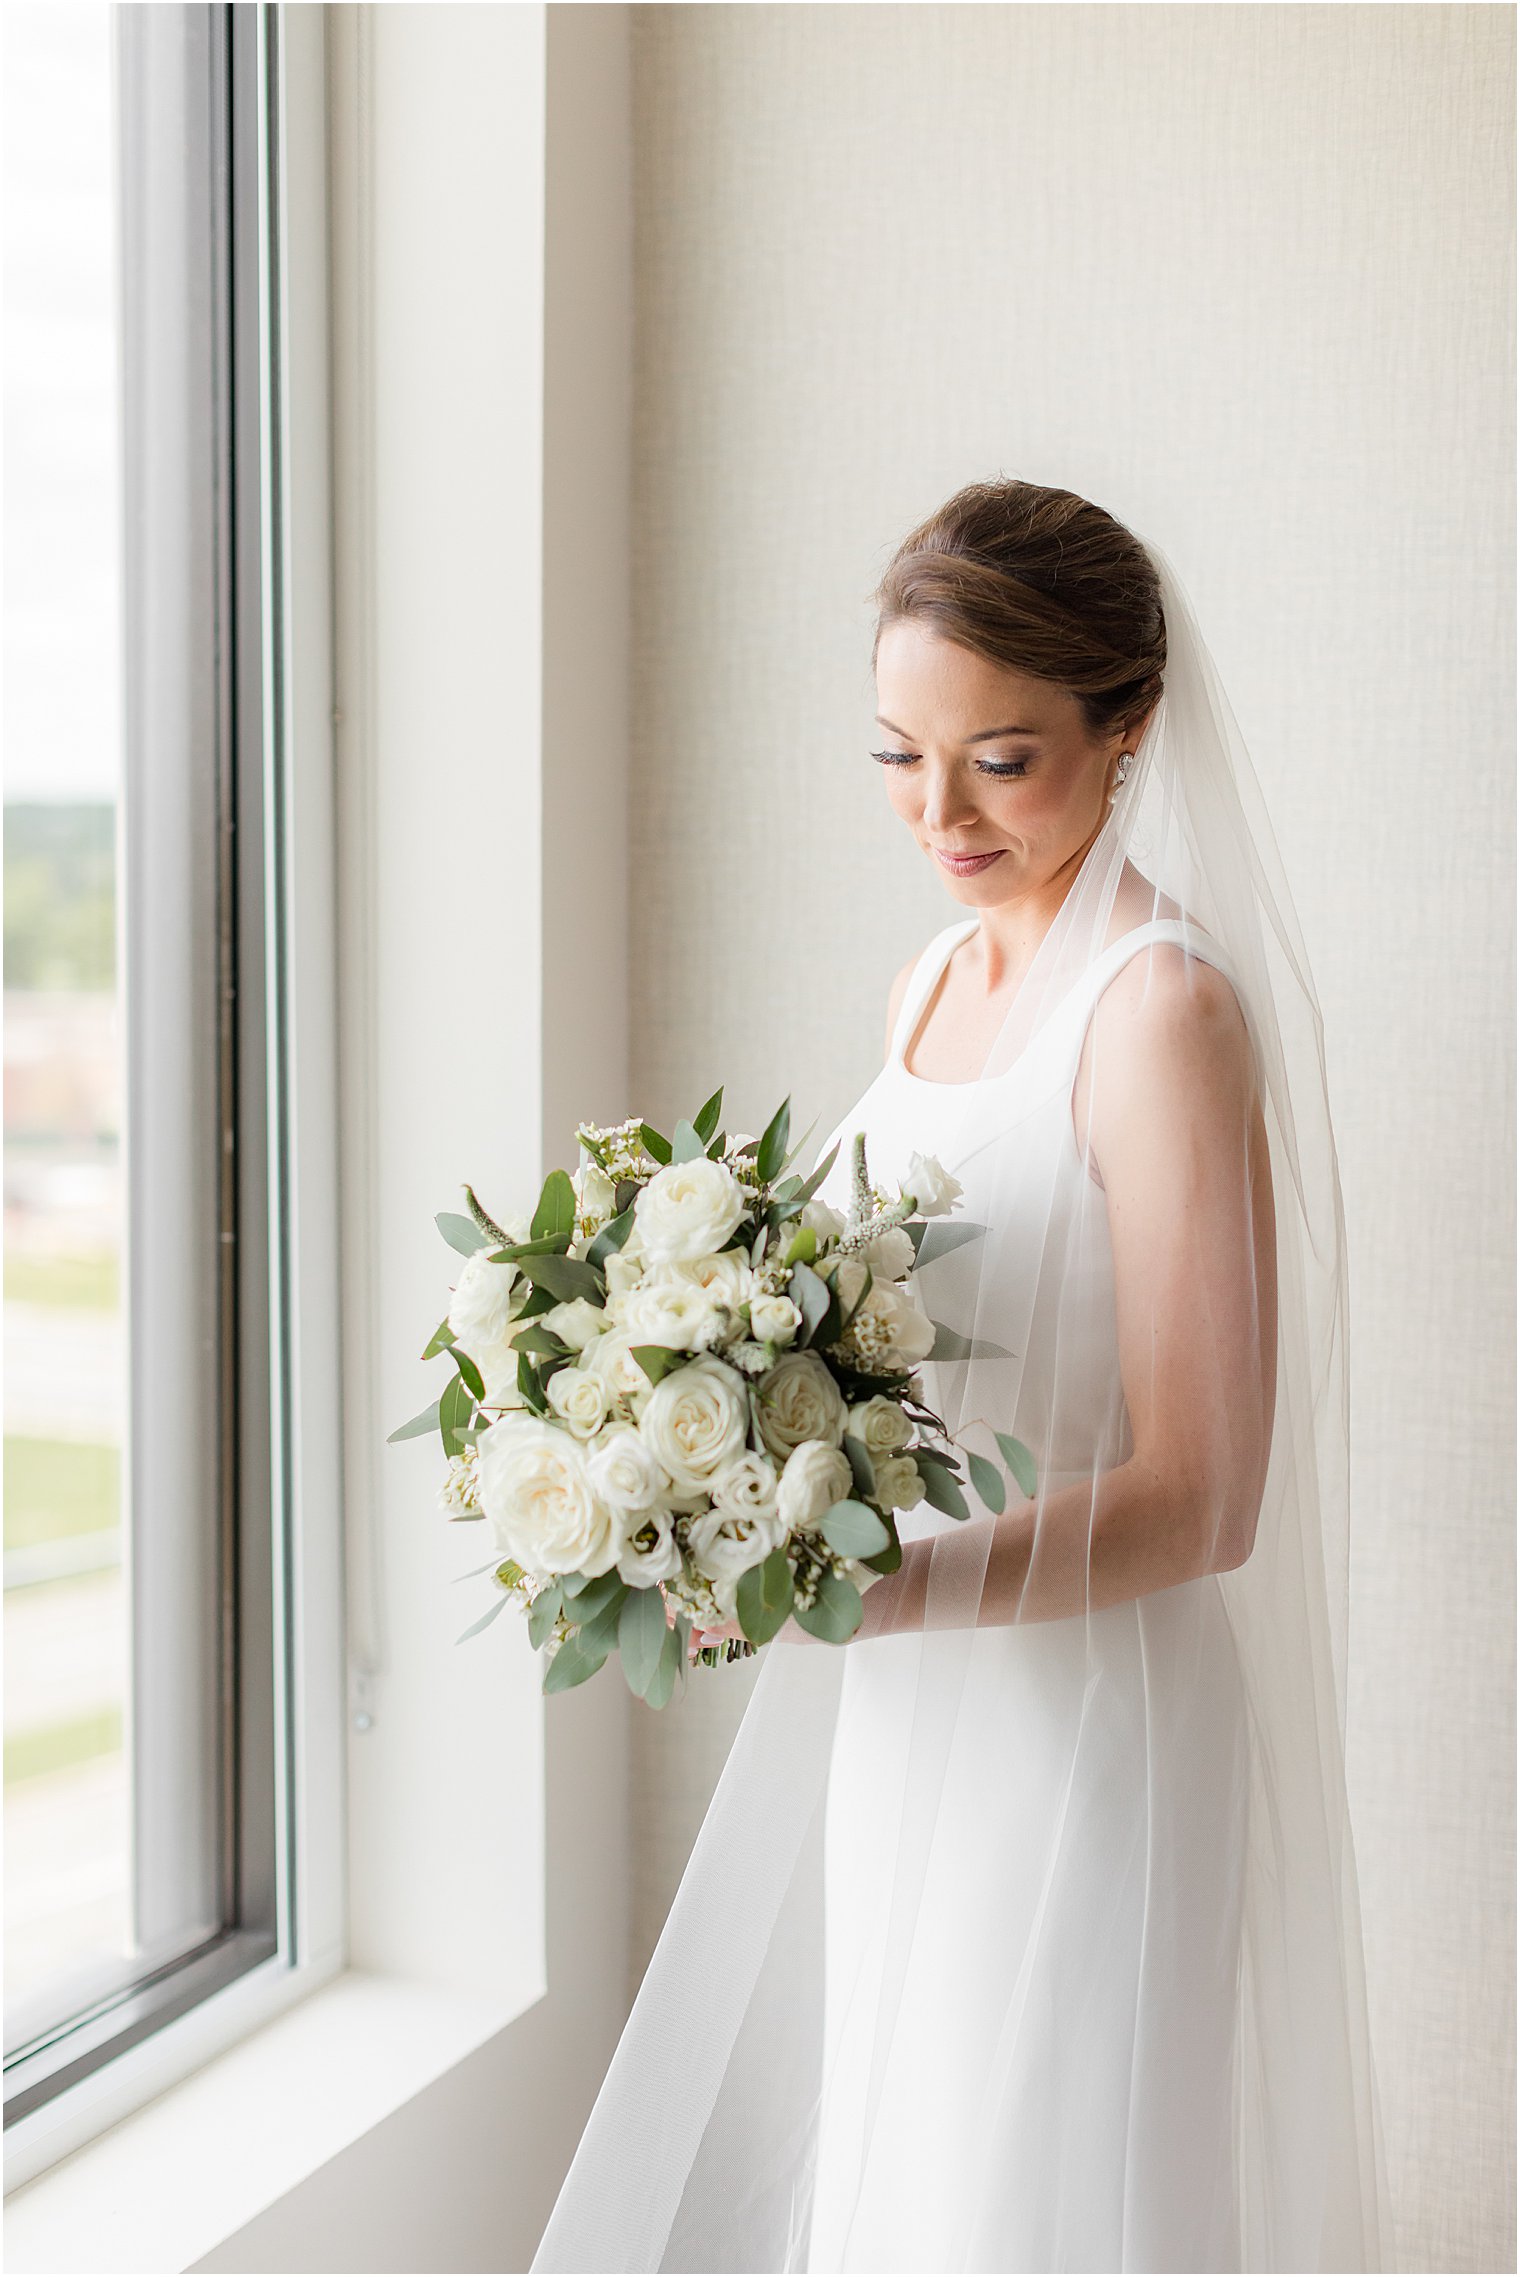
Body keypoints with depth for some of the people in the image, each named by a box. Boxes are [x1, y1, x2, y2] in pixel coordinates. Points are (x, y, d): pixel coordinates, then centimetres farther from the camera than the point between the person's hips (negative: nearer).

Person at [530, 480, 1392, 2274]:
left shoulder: (1166, 1011, -17)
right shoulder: (935, 981, 8)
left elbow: (1198, 1499, -19)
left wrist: (867, 1588, -30)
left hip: (1076, 1721, -7)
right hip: (889, 1723, 7)